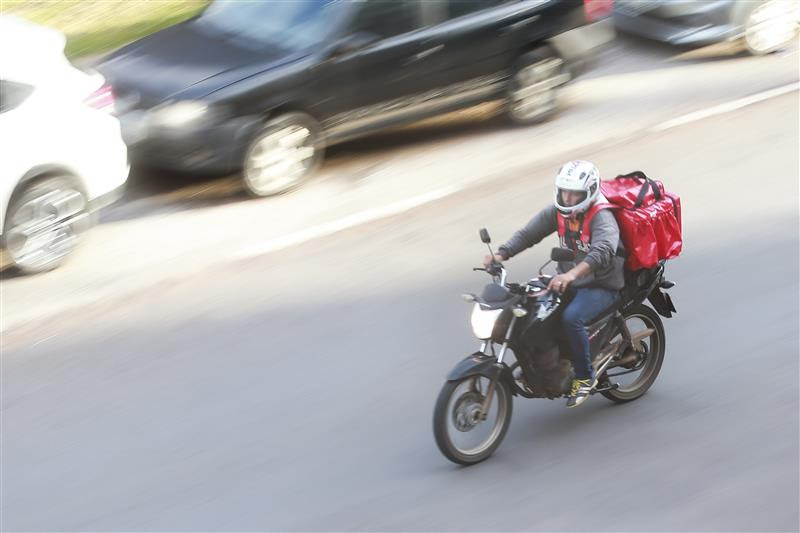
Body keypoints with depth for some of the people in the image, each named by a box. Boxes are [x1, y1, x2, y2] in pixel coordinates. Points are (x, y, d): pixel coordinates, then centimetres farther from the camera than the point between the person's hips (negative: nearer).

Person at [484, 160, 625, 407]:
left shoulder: (602, 217, -21)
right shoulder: (557, 212, 1)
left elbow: (603, 250, -40)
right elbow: (528, 233, -2)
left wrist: (572, 275, -55)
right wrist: (501, 254, -20)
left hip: (601, 286, -8)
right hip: (568, 281, 8)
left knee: (571, 318, -34)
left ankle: (585, 377, -15)